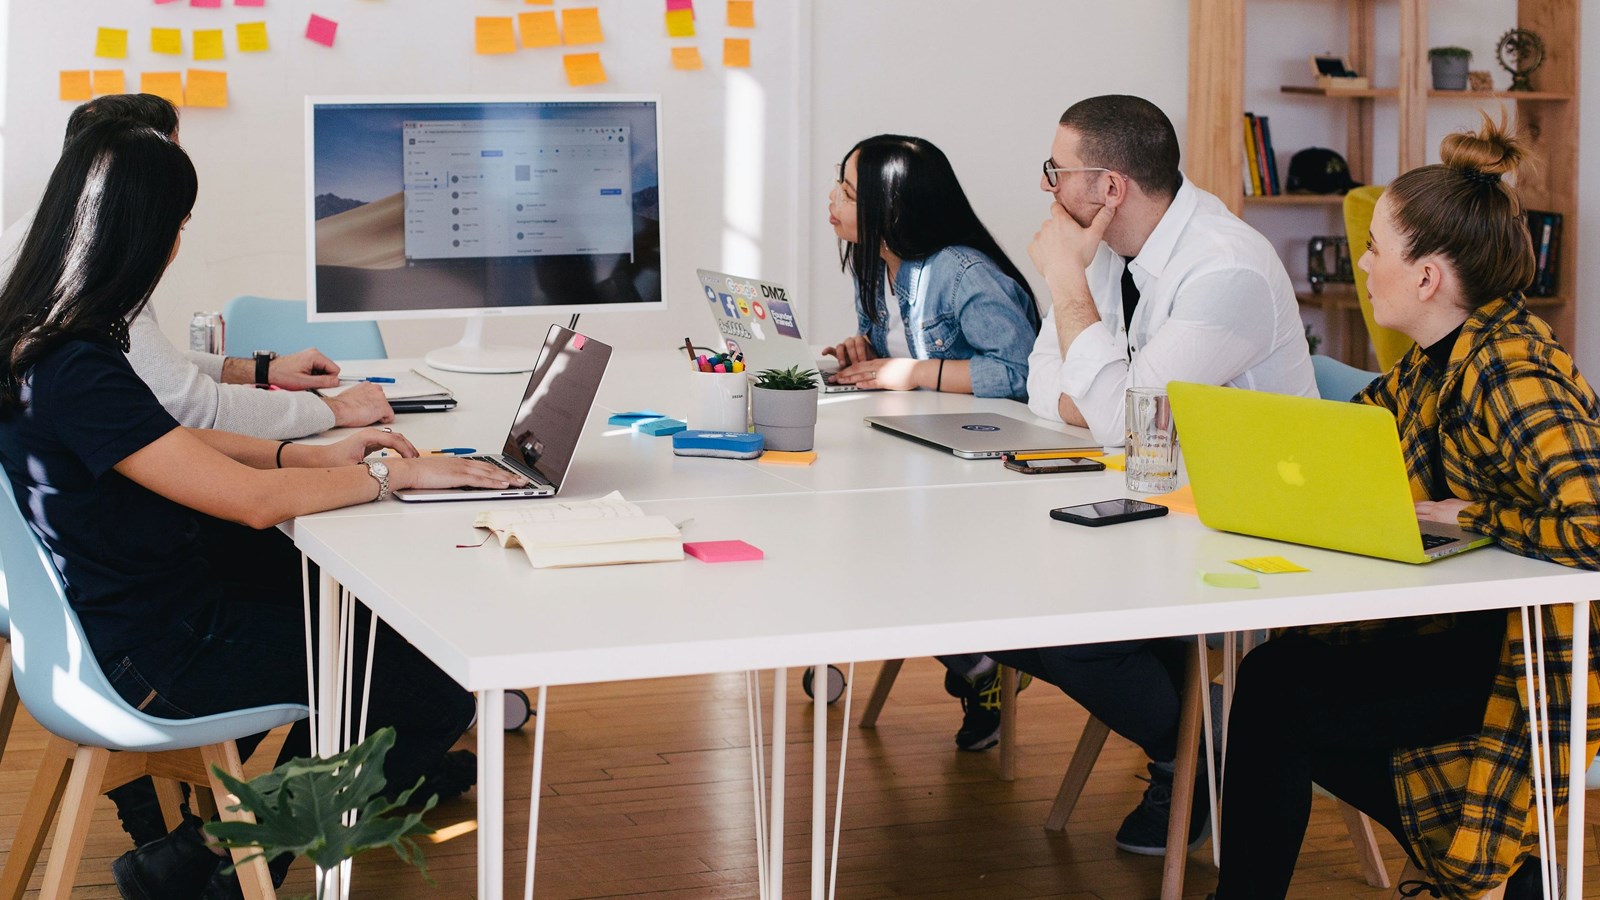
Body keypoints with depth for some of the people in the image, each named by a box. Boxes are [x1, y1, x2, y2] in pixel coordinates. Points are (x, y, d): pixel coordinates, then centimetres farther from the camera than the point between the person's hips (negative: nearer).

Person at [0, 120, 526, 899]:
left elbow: (172, 447, 13)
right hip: (159, 653, -10)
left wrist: (318, 456, 5)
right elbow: (253, 499, -28)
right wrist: (395, 473, -15)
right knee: (441, 690, -4)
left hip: (118, 610, 10)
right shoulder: (76, 374, -30)